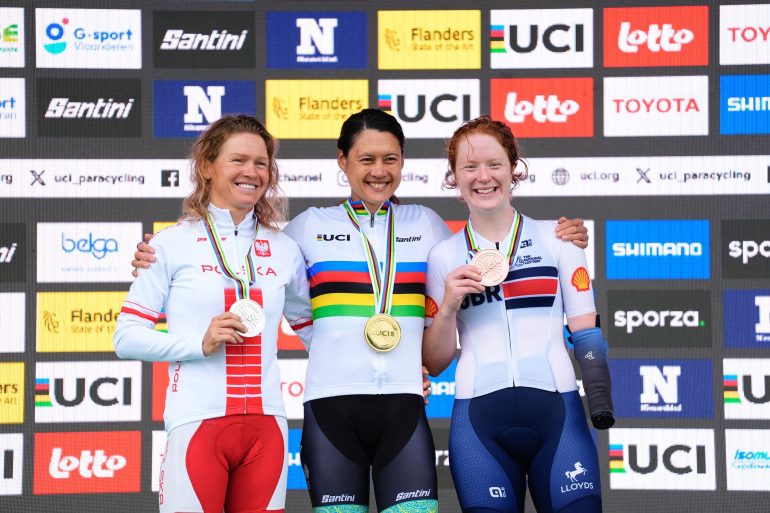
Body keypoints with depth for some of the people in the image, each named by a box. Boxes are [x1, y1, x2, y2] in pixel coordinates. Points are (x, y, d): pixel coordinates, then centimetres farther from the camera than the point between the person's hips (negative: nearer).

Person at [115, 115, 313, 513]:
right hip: (198, 424, -3)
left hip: (265, 427, 4)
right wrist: (200, 343, -15)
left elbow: (312, 327, 23)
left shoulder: (283, 250, 12)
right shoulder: (173, 244, 1)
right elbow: (126, 338, -2)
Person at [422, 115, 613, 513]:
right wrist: (448, 307, -7)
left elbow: (587, 333, 6)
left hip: (557, 411, -1)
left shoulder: (557, 238, 6)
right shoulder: (443, 256, 9)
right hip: (478, 421, 1)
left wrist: (604, 405, -8)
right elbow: (435, 364, 10)